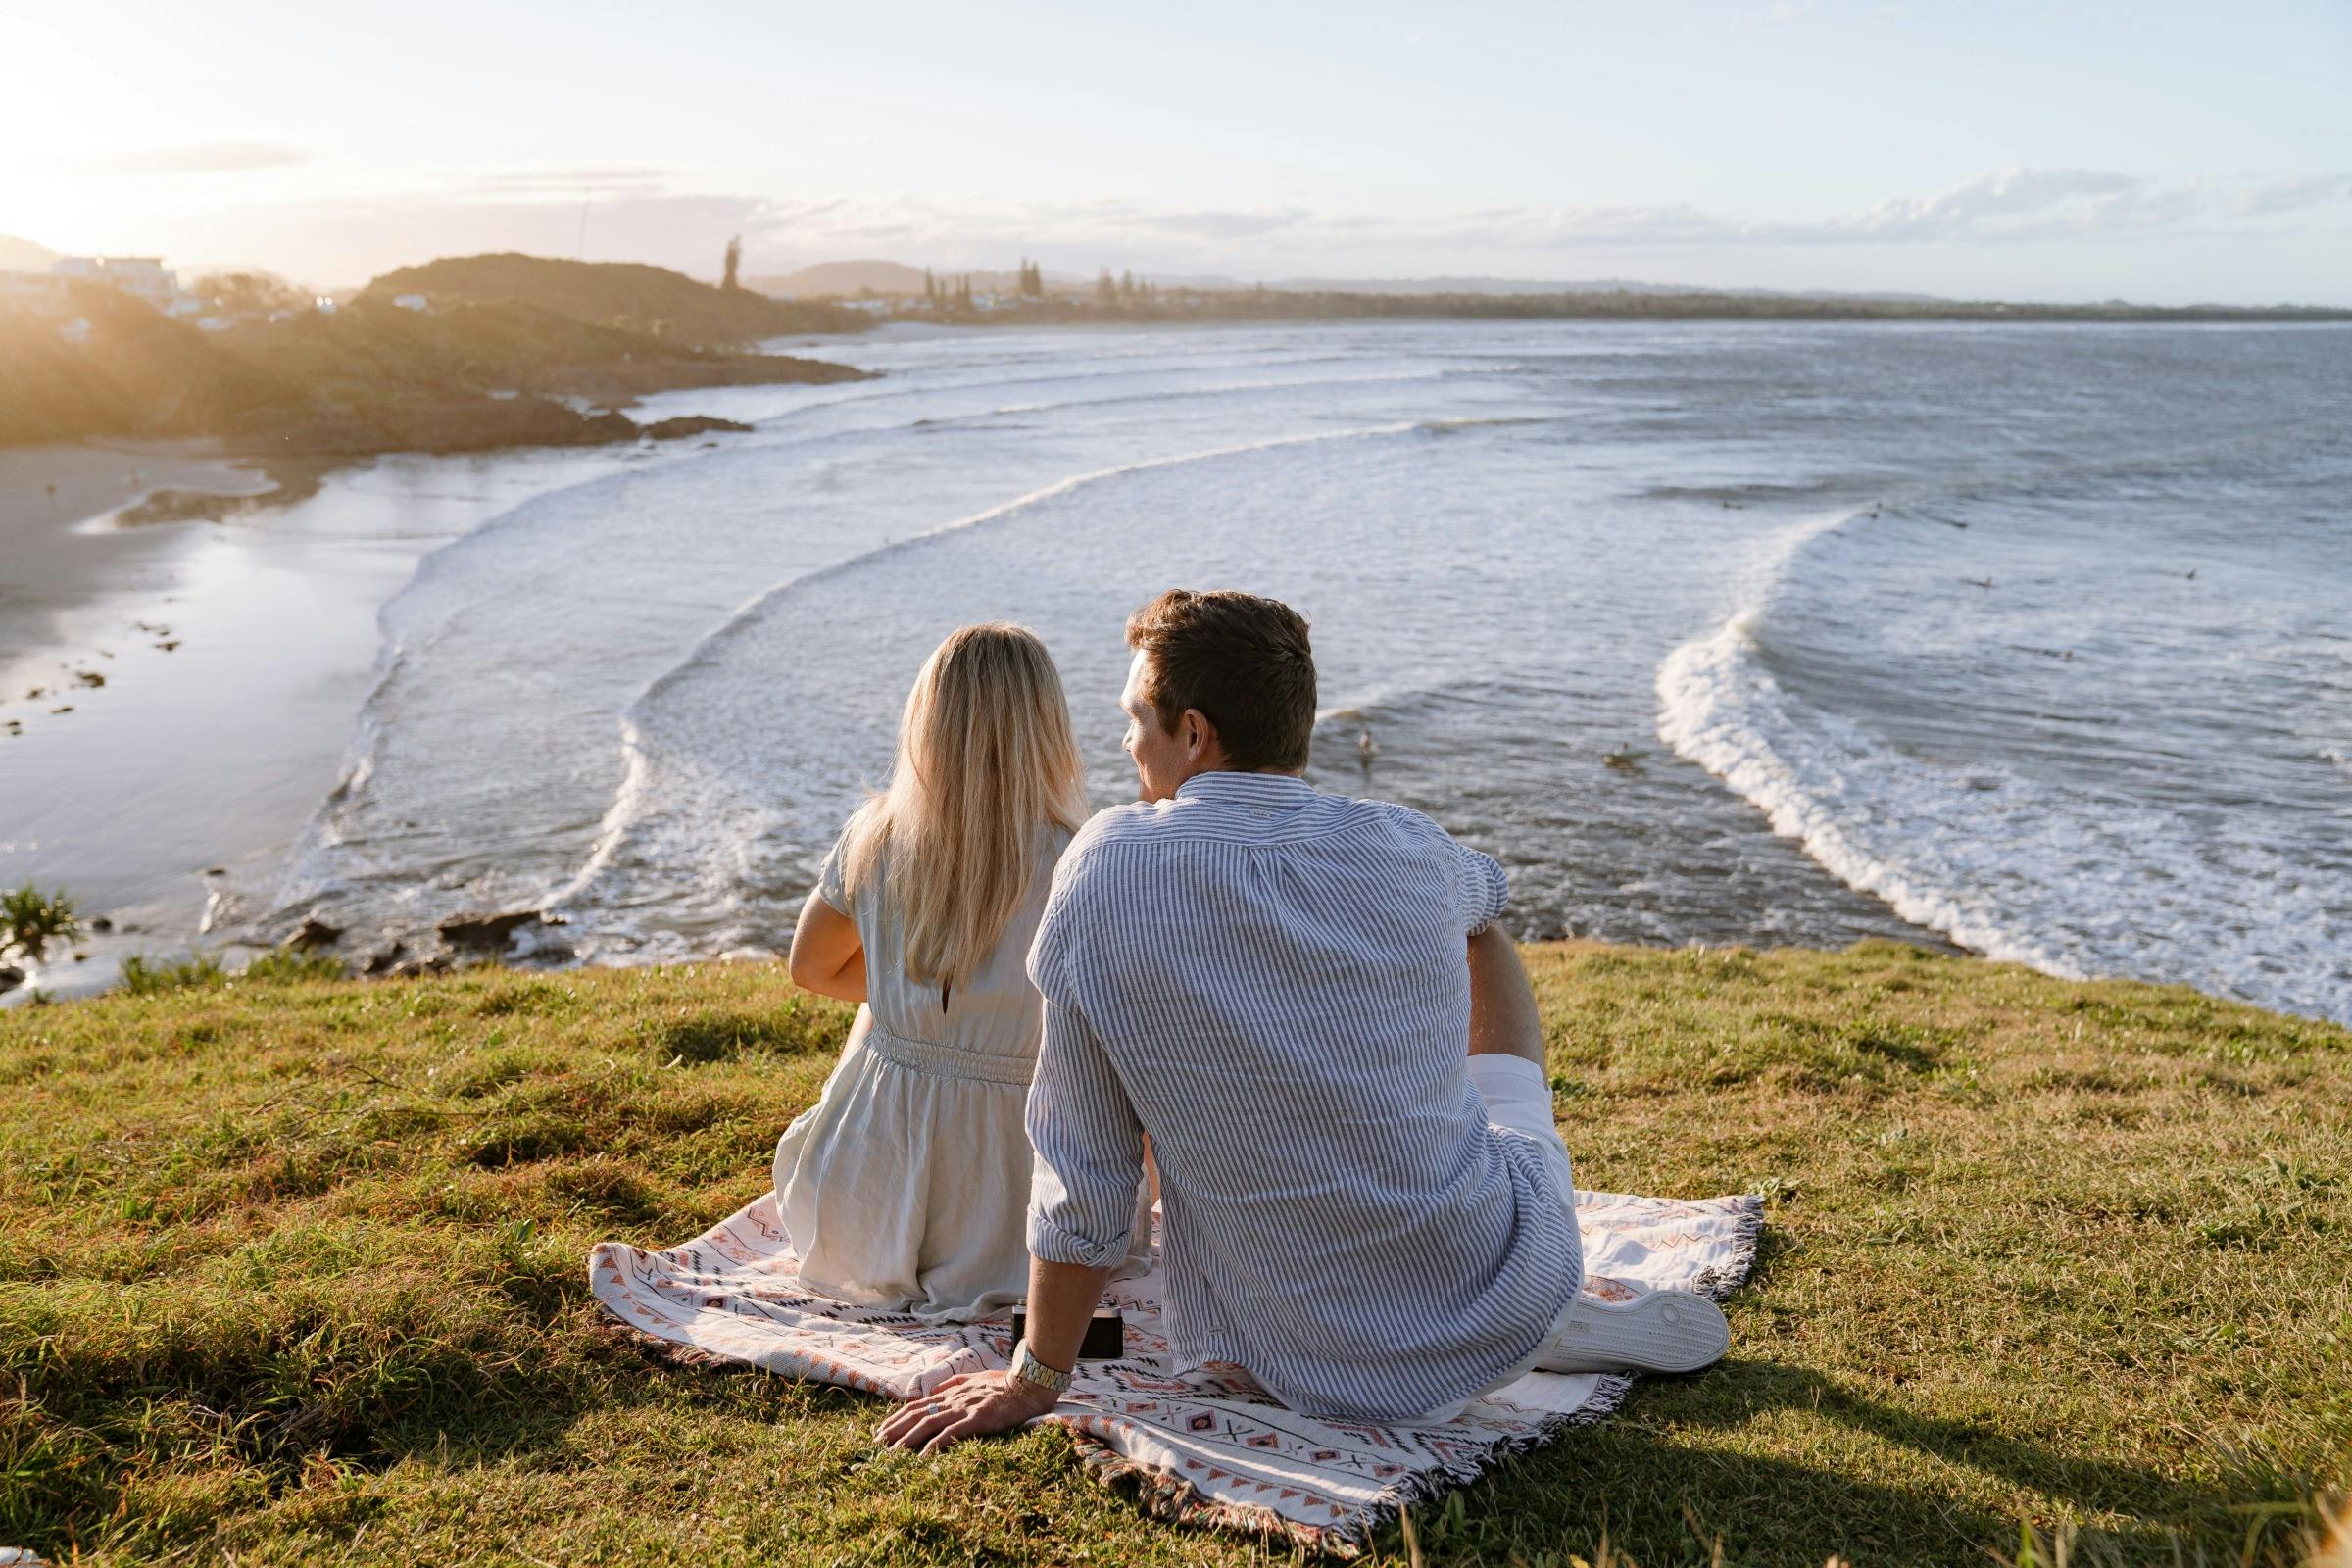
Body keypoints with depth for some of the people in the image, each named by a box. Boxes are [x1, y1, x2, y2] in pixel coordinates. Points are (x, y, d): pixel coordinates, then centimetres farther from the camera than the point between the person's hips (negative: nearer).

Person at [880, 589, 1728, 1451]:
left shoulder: (1107, 870, -16)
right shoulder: (1409, 850, -10)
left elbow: (1081, 1170, -11)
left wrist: (1036, 1376, 4)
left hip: (1322, 1373, -1)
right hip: (1512, 1301, 2)